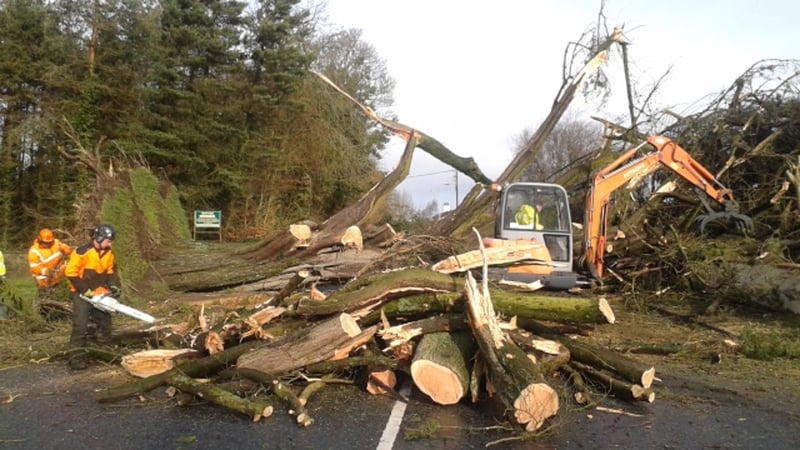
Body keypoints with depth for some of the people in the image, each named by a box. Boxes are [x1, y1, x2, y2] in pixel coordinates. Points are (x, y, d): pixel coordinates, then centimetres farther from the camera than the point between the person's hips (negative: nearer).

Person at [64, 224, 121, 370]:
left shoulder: (108, 253, 0)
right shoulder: (82, 252, -21)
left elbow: (110, 271, 13)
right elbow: (70, 272, -20)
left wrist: (114, 285, -4)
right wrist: (86, 290, -21)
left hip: (98, 294, 7)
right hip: (81, 294, -7)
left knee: (105, 323, 11)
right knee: (80, 326, -11)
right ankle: (76, 359, -8)